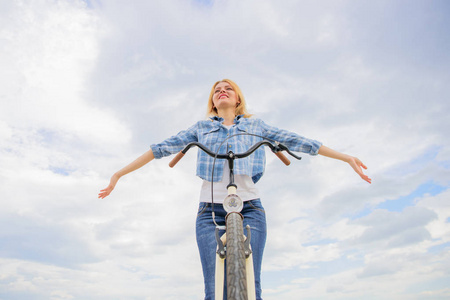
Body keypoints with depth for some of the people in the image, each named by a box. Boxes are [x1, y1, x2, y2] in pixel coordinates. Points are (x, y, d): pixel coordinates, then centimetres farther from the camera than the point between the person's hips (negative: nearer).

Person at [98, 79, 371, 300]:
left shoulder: (255, 125, 17)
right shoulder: (201, 127, 18)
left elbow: (297, 142, 13)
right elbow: (161, 149, 14)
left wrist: (347, 157, 10)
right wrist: (119, 173, 12)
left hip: (250, 208, 0)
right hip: (210, 210, 1)